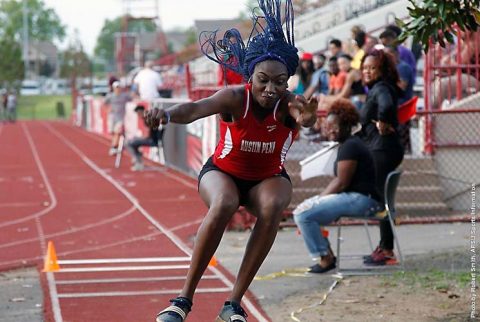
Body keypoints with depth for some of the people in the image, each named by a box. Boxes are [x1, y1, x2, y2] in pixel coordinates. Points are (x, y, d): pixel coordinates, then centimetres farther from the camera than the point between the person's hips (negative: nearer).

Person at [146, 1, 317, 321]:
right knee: (224, 204, -35)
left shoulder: (289, 104, -25)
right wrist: (167, 114, -70)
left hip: (269, 178, 1)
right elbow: (196, 108, -47)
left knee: (273, 207, -33)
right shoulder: (235, 98, -28)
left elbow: (306, 117, -49)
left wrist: (306, 118, -75)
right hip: (223, 172, -1)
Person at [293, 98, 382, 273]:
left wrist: (320, 200, -9)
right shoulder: (346, 145, 19)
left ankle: (325, 258, -9)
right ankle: (327, 255, 13)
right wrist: (319, 199, 7)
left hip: (362, 199, -11)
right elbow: (338, 180, 19)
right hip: (355, 198, 11)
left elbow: (341, 183, -18)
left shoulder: (350, 147, -14)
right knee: (301, 210, 16)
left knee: (303, 213, -20)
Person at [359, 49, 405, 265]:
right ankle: (384, 247, 22)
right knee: (380, 199, 15)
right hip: (378, 150, 11)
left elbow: (386, 105, -36)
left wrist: (382, 123, -22)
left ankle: (387, 250, -4)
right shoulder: (374, 89, 17)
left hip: (382, 150, -11)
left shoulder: (381, 88, -14)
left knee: (381, 199, -7)